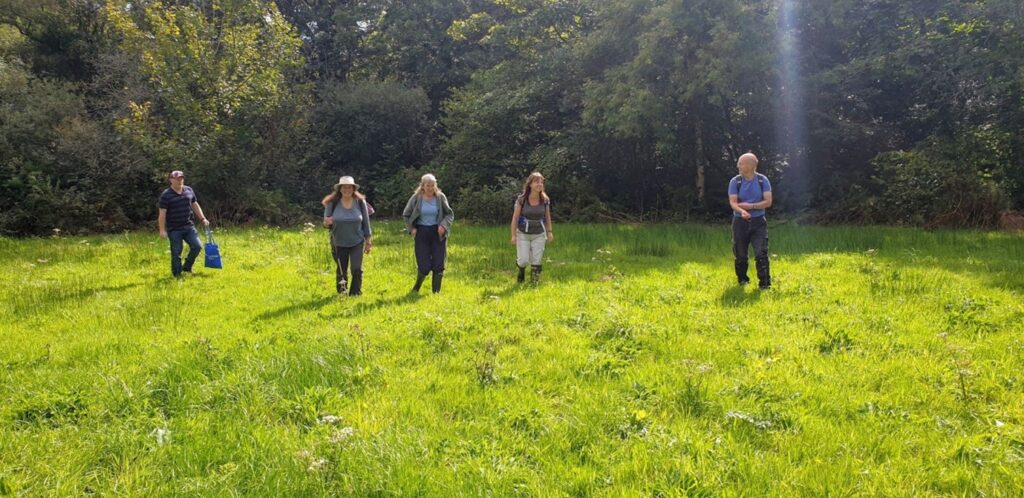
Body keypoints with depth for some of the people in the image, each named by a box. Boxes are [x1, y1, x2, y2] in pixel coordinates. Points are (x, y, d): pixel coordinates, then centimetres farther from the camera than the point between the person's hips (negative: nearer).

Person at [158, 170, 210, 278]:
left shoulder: (189, 190, 7)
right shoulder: (166, 195, -8)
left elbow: (195, 205, 17)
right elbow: (162, 213, -10)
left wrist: (203, 219, 11)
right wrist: (162, 230, -13)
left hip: (188, 226, 5)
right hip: (174, 229, -5)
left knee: (197, 246, -2)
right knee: (176, 252, 1)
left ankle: (187, 267, 19)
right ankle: (177, 274, 12)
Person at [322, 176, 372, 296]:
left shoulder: (360, 202, -7)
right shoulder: (332, 203, -10)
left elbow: (366, 222, 0)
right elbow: (326, 222, -2)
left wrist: (368, 241, 2)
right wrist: (326, 223, -27)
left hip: (357, 242, 0)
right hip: (339, 243, 0)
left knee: (357, 269, -8)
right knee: (341, 271, 12)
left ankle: (355, 293, 8)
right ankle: (341, 292, 32)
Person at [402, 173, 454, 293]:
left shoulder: (440, 197, -4)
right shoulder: (416, 198, -5)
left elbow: (450, 214, 6)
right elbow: (406, 215, 8)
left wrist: (443, 225, -10)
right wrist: (412, 228, -2)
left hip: (438, 234, 1)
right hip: (422, 233, -1)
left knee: (438, 265, -1)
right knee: (424, 266, -4)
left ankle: (436, 292, 13)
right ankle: (416, 289, 24)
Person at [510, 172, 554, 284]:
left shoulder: (545, 200, -6)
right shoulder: (521, 199, -13)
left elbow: (547, 217, 8)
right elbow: (515, 217, -8)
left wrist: (549, 232, 5)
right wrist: (513, 235, -9)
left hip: (539, 235, 2)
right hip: (523, 234, -2)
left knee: (537, 260, -1)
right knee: (523, 260, -4)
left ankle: (534, 281, 14)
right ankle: (521, 270, 31)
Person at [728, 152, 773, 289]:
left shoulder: (763, 180, -3)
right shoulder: (735, 181, -4)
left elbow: (768, 202, -7)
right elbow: (732, 202, -13)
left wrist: (750, 206, -17)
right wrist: (742, 211, -33)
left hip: (758, 222, -1)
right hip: (740, 222, 1)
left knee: (761, 254, -11)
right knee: (740, 255, 9)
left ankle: (764, 283, -5)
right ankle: (742, 280, 29)